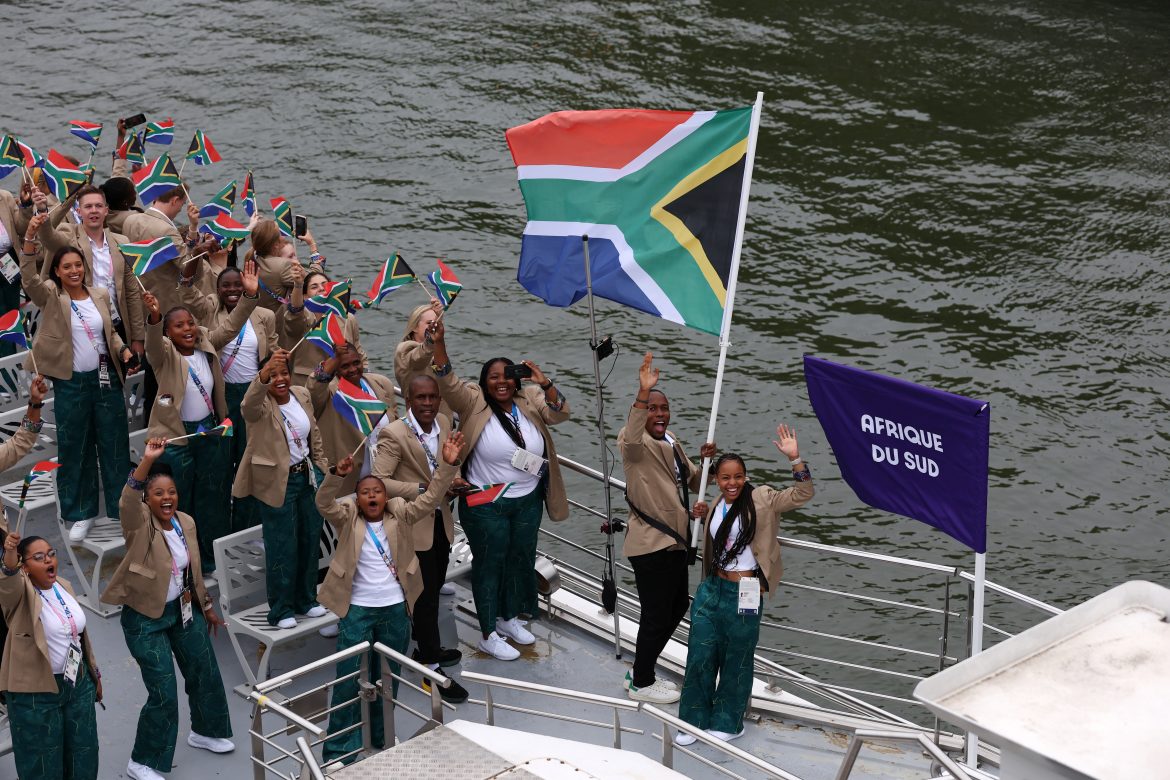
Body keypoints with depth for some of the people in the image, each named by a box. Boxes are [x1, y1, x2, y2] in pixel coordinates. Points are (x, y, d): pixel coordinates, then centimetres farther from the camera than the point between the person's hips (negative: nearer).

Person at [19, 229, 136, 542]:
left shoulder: (100, 295, 5)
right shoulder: (51, 297, -5)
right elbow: (28, 278, -24)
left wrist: (124, 351, -4)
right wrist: (30, 237, -37)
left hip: (106, 379, 2)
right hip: (70, 384, -2)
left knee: (115, 445, 8)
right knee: (74, 448, 7)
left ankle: (123, 509, 20)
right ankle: (81, 513, 19)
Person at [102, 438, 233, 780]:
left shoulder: (186, 523, -1)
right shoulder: (140, 525, -19)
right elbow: (128, 500, -43)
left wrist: (206, 606, 19)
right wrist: (147, 461, -56)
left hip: (184, 610, 7)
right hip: (146, 618, -7)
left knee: (205, 671, 19)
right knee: (164, 691, -7)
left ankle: (205, 731, 46)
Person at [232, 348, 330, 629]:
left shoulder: (302, 396, 3)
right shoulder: (262, 404, -16)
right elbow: (249, 406, -43)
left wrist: (322, 469, 12)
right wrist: (264, 373, -59)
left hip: (308, 476, 6)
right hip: (277, 483, -6)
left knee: (310, 539, 15)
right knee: (282, 547, 1)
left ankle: (306, 600, 33)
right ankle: (280, 610, 16)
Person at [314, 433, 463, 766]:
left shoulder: (400, 514, 2)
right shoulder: (347, 517, -3)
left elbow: (430, 498, -7)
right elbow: (324, 503, -20)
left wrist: (448, 465, -21)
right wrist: (338, 475, -39)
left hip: (396, 608, 3)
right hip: (358, 609, -3)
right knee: (348, 679, -3)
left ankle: (381, 737, 31)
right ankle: (338, 749, 6)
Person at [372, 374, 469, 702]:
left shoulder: (444, 423, -1)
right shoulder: (394, 434, -22)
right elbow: (378, 481, -24)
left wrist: (455, 481, -6)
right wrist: (422, 489, -28)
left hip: (440, 521, 7)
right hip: (414, 525, -7)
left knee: (434, 589, 21)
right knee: (425, 595, 0)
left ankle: (426, 647, 41)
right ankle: (432, 668, 10)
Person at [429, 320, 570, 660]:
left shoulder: (528, 401, 1)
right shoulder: (474, 403, -11)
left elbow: (559, 413, -8)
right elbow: (447, 382, -24)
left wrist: (545, 384, -25)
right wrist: (439, 342, -37)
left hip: (527, 501, 5)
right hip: (486, 506, -5)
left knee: (521, 559, 19)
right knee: (489, 564, 5)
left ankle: (509, 618, 40)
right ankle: (488, 636, 16)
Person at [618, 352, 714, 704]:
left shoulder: (672, 443, 14)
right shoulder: (637, 444, -14)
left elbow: (692, 484, 21)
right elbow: (631, 437, -40)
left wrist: (705, 462, -1)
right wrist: (643, 393, -53)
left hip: (674, 542, 10)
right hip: (650, 544, -10)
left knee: (678, 605, 19)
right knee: (656, 614, -1)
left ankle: (641, 672, 33)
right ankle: (641, 684, 15)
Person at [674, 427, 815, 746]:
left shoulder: (760, 500, -9)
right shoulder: (717, 507, 11)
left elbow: (802, 495, -20)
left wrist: (794, 458, -33)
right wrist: (704, 515, 12)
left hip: (744, 593, -6)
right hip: (712, 588, 6)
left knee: (736, 660, 8)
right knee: (699, 656, 8)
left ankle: (728, 723, 25)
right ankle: (694, 720, 22)